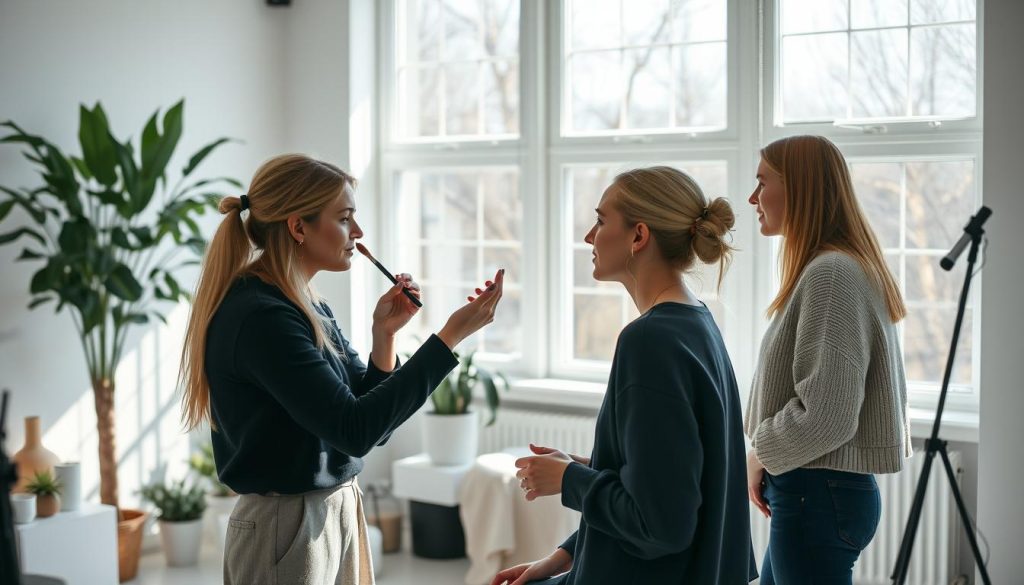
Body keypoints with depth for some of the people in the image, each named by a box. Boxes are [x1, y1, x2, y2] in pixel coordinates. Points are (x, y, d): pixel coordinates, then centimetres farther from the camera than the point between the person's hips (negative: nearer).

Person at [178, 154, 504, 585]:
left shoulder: (308, 308, 9)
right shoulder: (260, 317, -19)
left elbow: (374, 419, 10)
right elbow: (355, 429, -26)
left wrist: (383, 334, -5)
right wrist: (450, 336, -24)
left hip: (338, 513, 9)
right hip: (287, 528, -9)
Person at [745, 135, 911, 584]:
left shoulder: (830, 275, -18)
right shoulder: (845, 267, 13)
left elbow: (827, 416, -23)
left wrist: (760, 456, -7)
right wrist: (767, 457, 7)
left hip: (817, 497, -10)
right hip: (816, 492, 10)